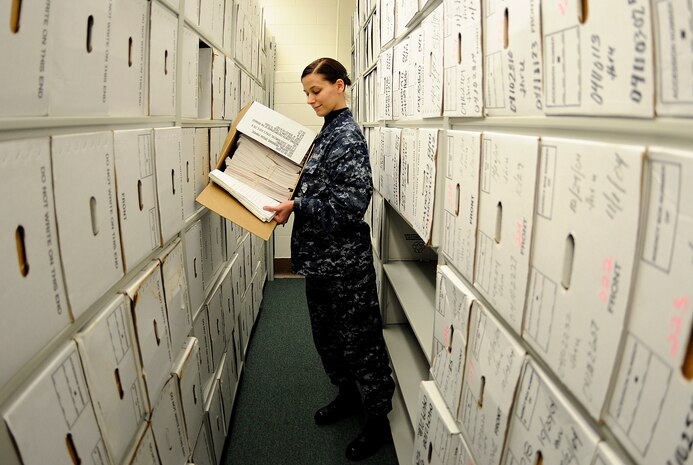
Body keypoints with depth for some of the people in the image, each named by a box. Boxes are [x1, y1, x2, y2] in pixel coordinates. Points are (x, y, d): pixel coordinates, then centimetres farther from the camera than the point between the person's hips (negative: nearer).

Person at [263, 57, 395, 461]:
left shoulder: (347, 135, -16)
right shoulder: (328, 132, 12)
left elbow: (352, 201, -24)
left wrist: (297, 207, -25)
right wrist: (292, 199, 6)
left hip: (345, 257, -9)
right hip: (321, 254, 10)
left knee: (358, 337, 4)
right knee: (328, 333, 21)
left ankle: (378, 420, 23)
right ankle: (349, 396, 42)